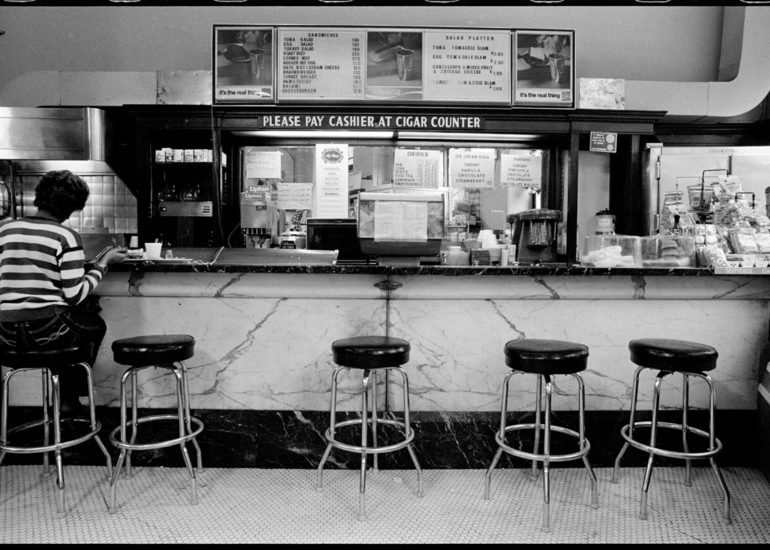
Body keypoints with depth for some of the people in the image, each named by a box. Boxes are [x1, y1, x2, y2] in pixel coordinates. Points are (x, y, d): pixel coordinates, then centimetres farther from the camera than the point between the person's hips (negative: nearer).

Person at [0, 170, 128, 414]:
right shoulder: (66, 237, -10)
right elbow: (75, 295, -13)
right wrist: (103, 263, -1)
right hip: (46, 332, -5)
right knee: (95, 323, 28)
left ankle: (66, 395, 37)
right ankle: (69, 397, 30)